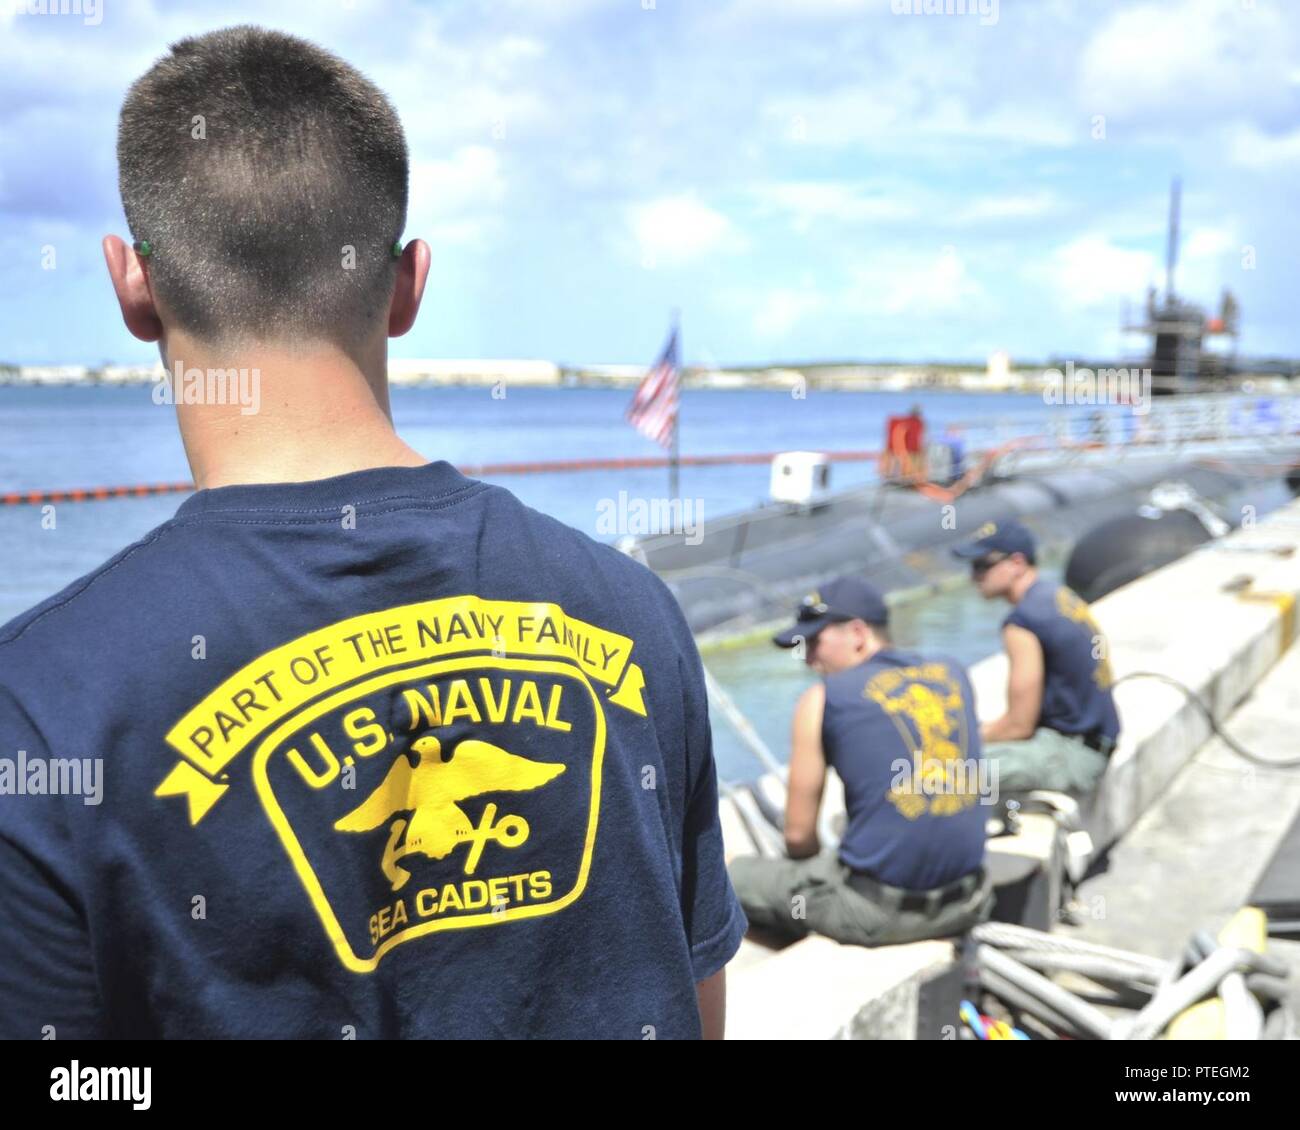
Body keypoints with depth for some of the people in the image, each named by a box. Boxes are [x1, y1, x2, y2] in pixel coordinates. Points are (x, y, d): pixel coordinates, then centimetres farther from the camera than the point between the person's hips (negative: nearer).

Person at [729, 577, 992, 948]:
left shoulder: (822, 698, -5)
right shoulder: (955, 674, 8)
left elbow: (798, 834, -2)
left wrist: (822, 866, 19)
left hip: (880, 912, -5)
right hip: (968, 903, 6)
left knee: (734, 875, 14)